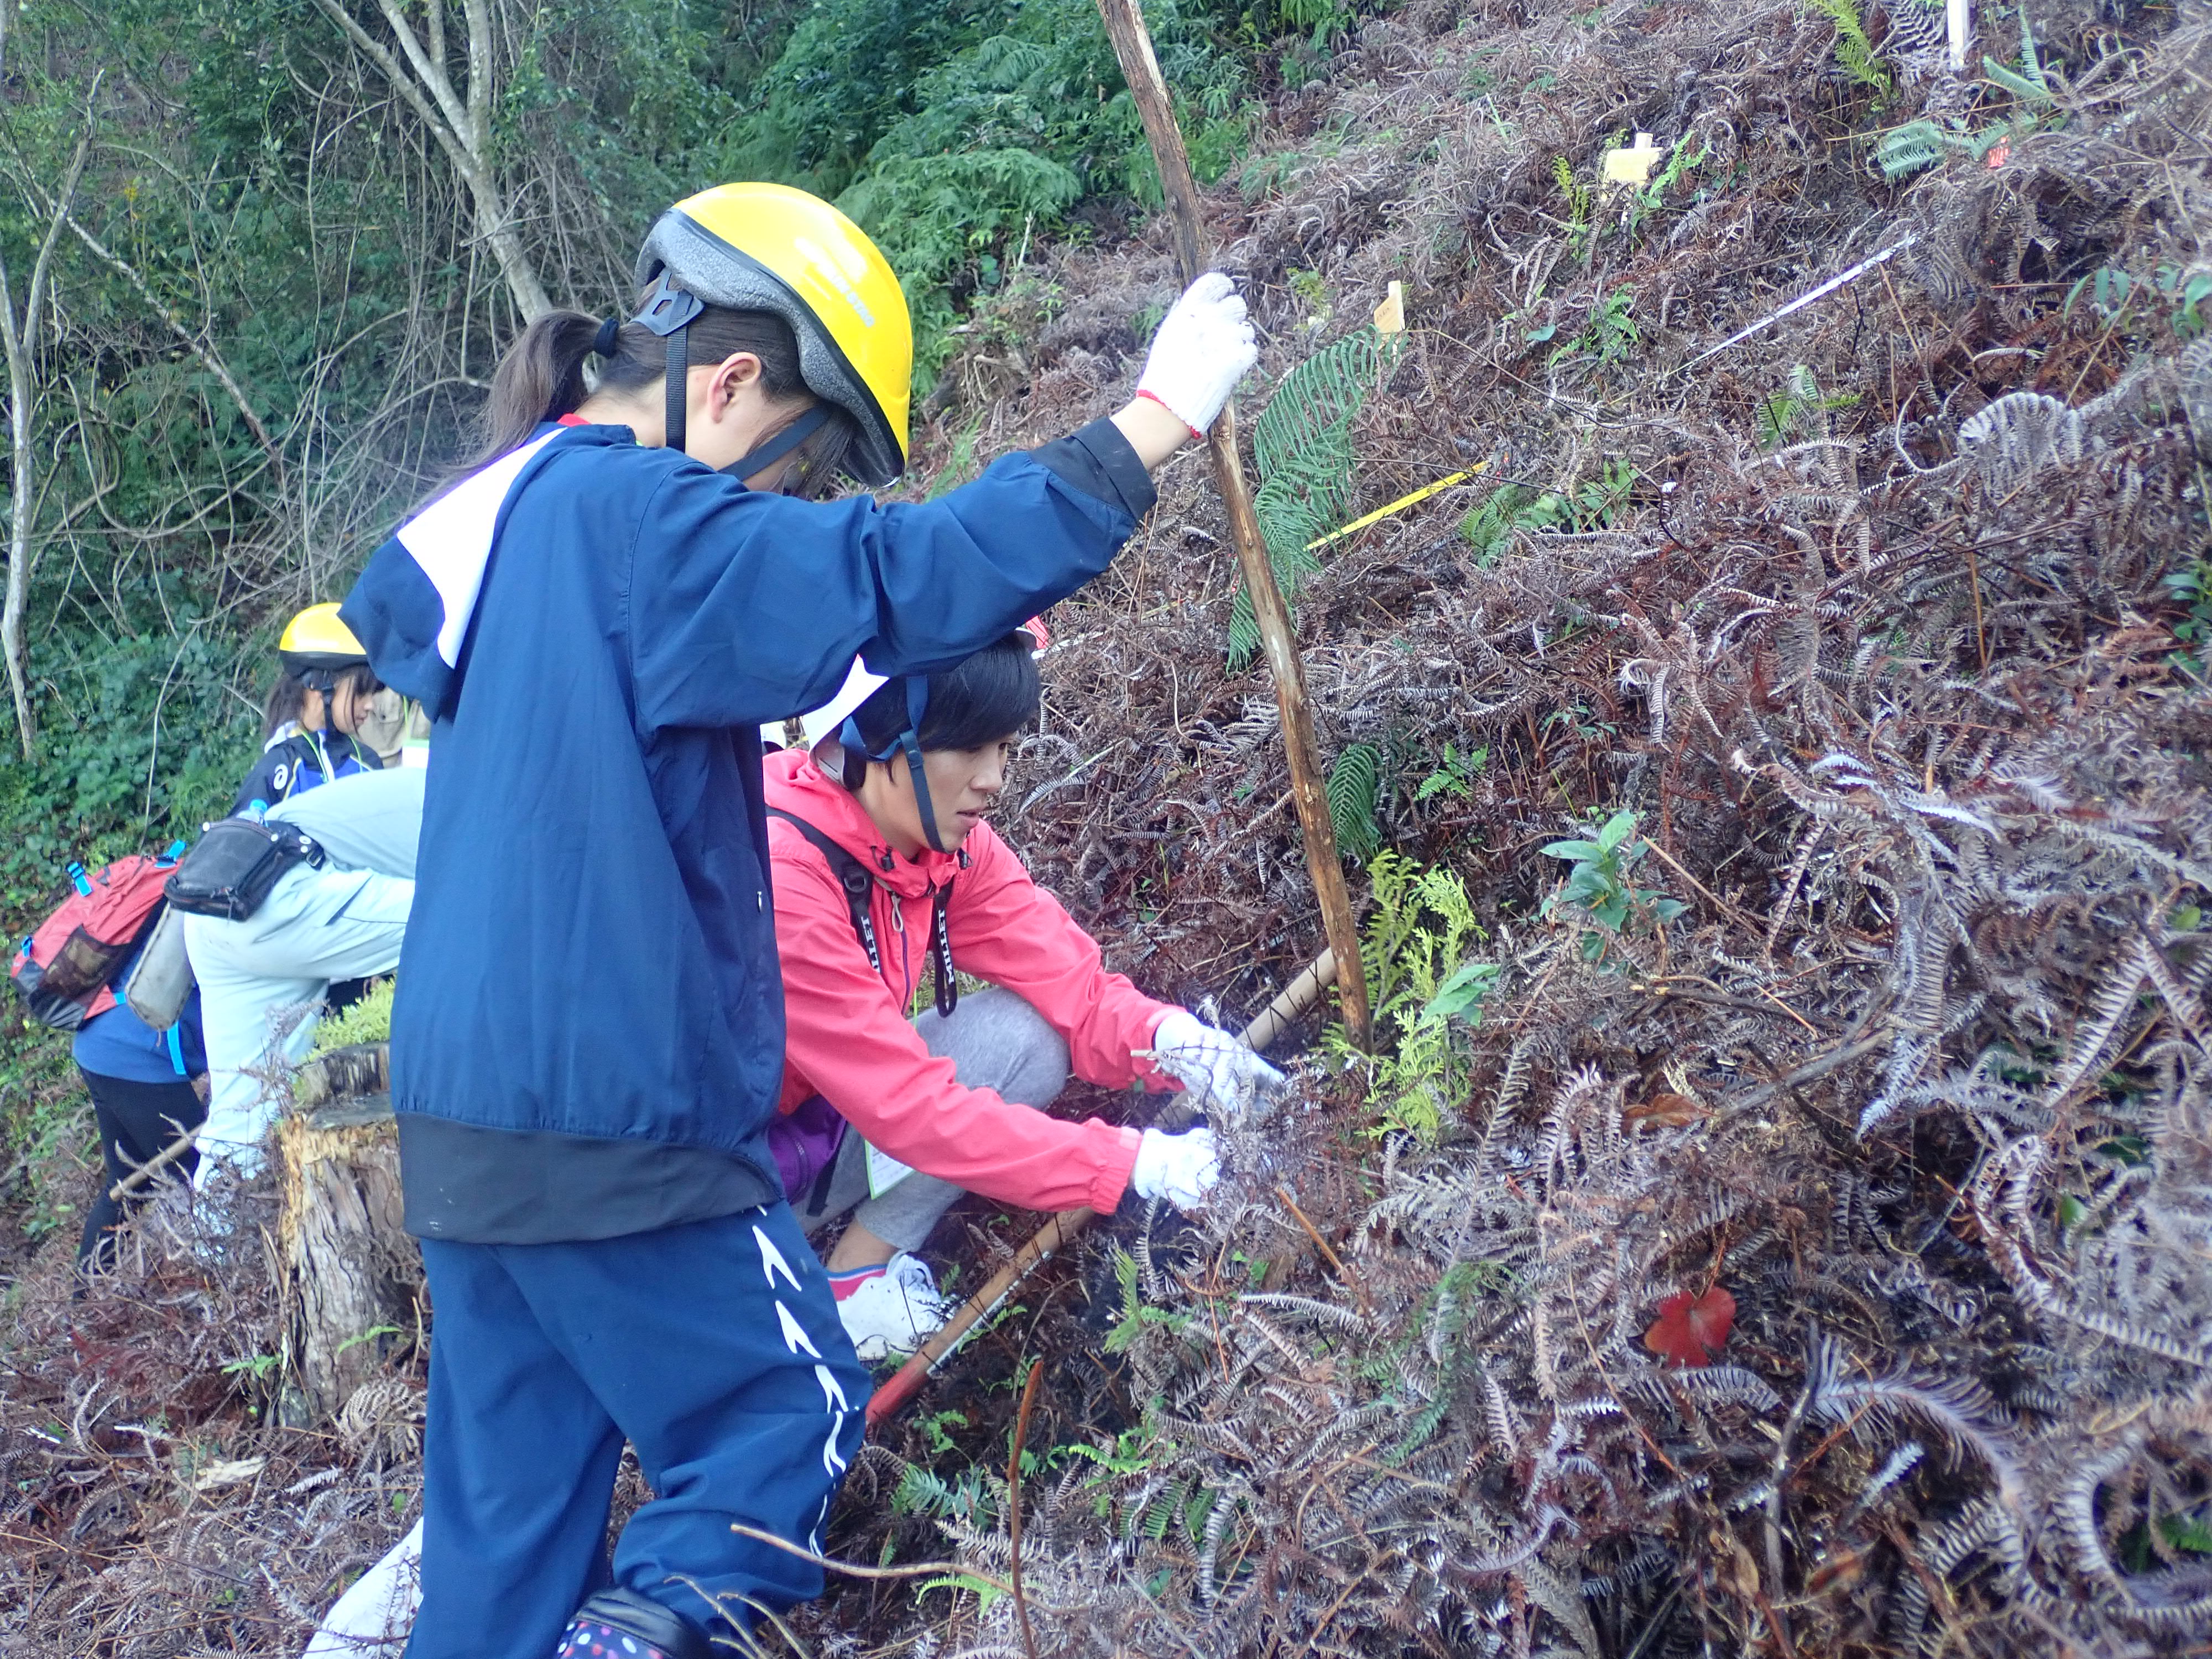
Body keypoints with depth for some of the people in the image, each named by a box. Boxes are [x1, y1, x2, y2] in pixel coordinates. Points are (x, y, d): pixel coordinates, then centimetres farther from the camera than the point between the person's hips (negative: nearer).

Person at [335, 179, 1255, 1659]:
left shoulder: (490, 517, 12)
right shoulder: (632, 519, -16)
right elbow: (912, 577, -24)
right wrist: (1157, 417, -18)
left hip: (464, 1115, 9)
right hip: (611, 1114, -9)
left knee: (512, 1499, 15)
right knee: (787, 1422, 7)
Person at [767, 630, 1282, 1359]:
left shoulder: (947, 841, -7)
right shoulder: (778, 869, -32)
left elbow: (1071, 986, -9)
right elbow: (910, 1103, -31)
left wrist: (1169, 1038, -31)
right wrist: (1131, 1163, -32)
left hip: (823, 1123, 7)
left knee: (1025, 1034, -9)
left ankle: (859, 1267, -3)